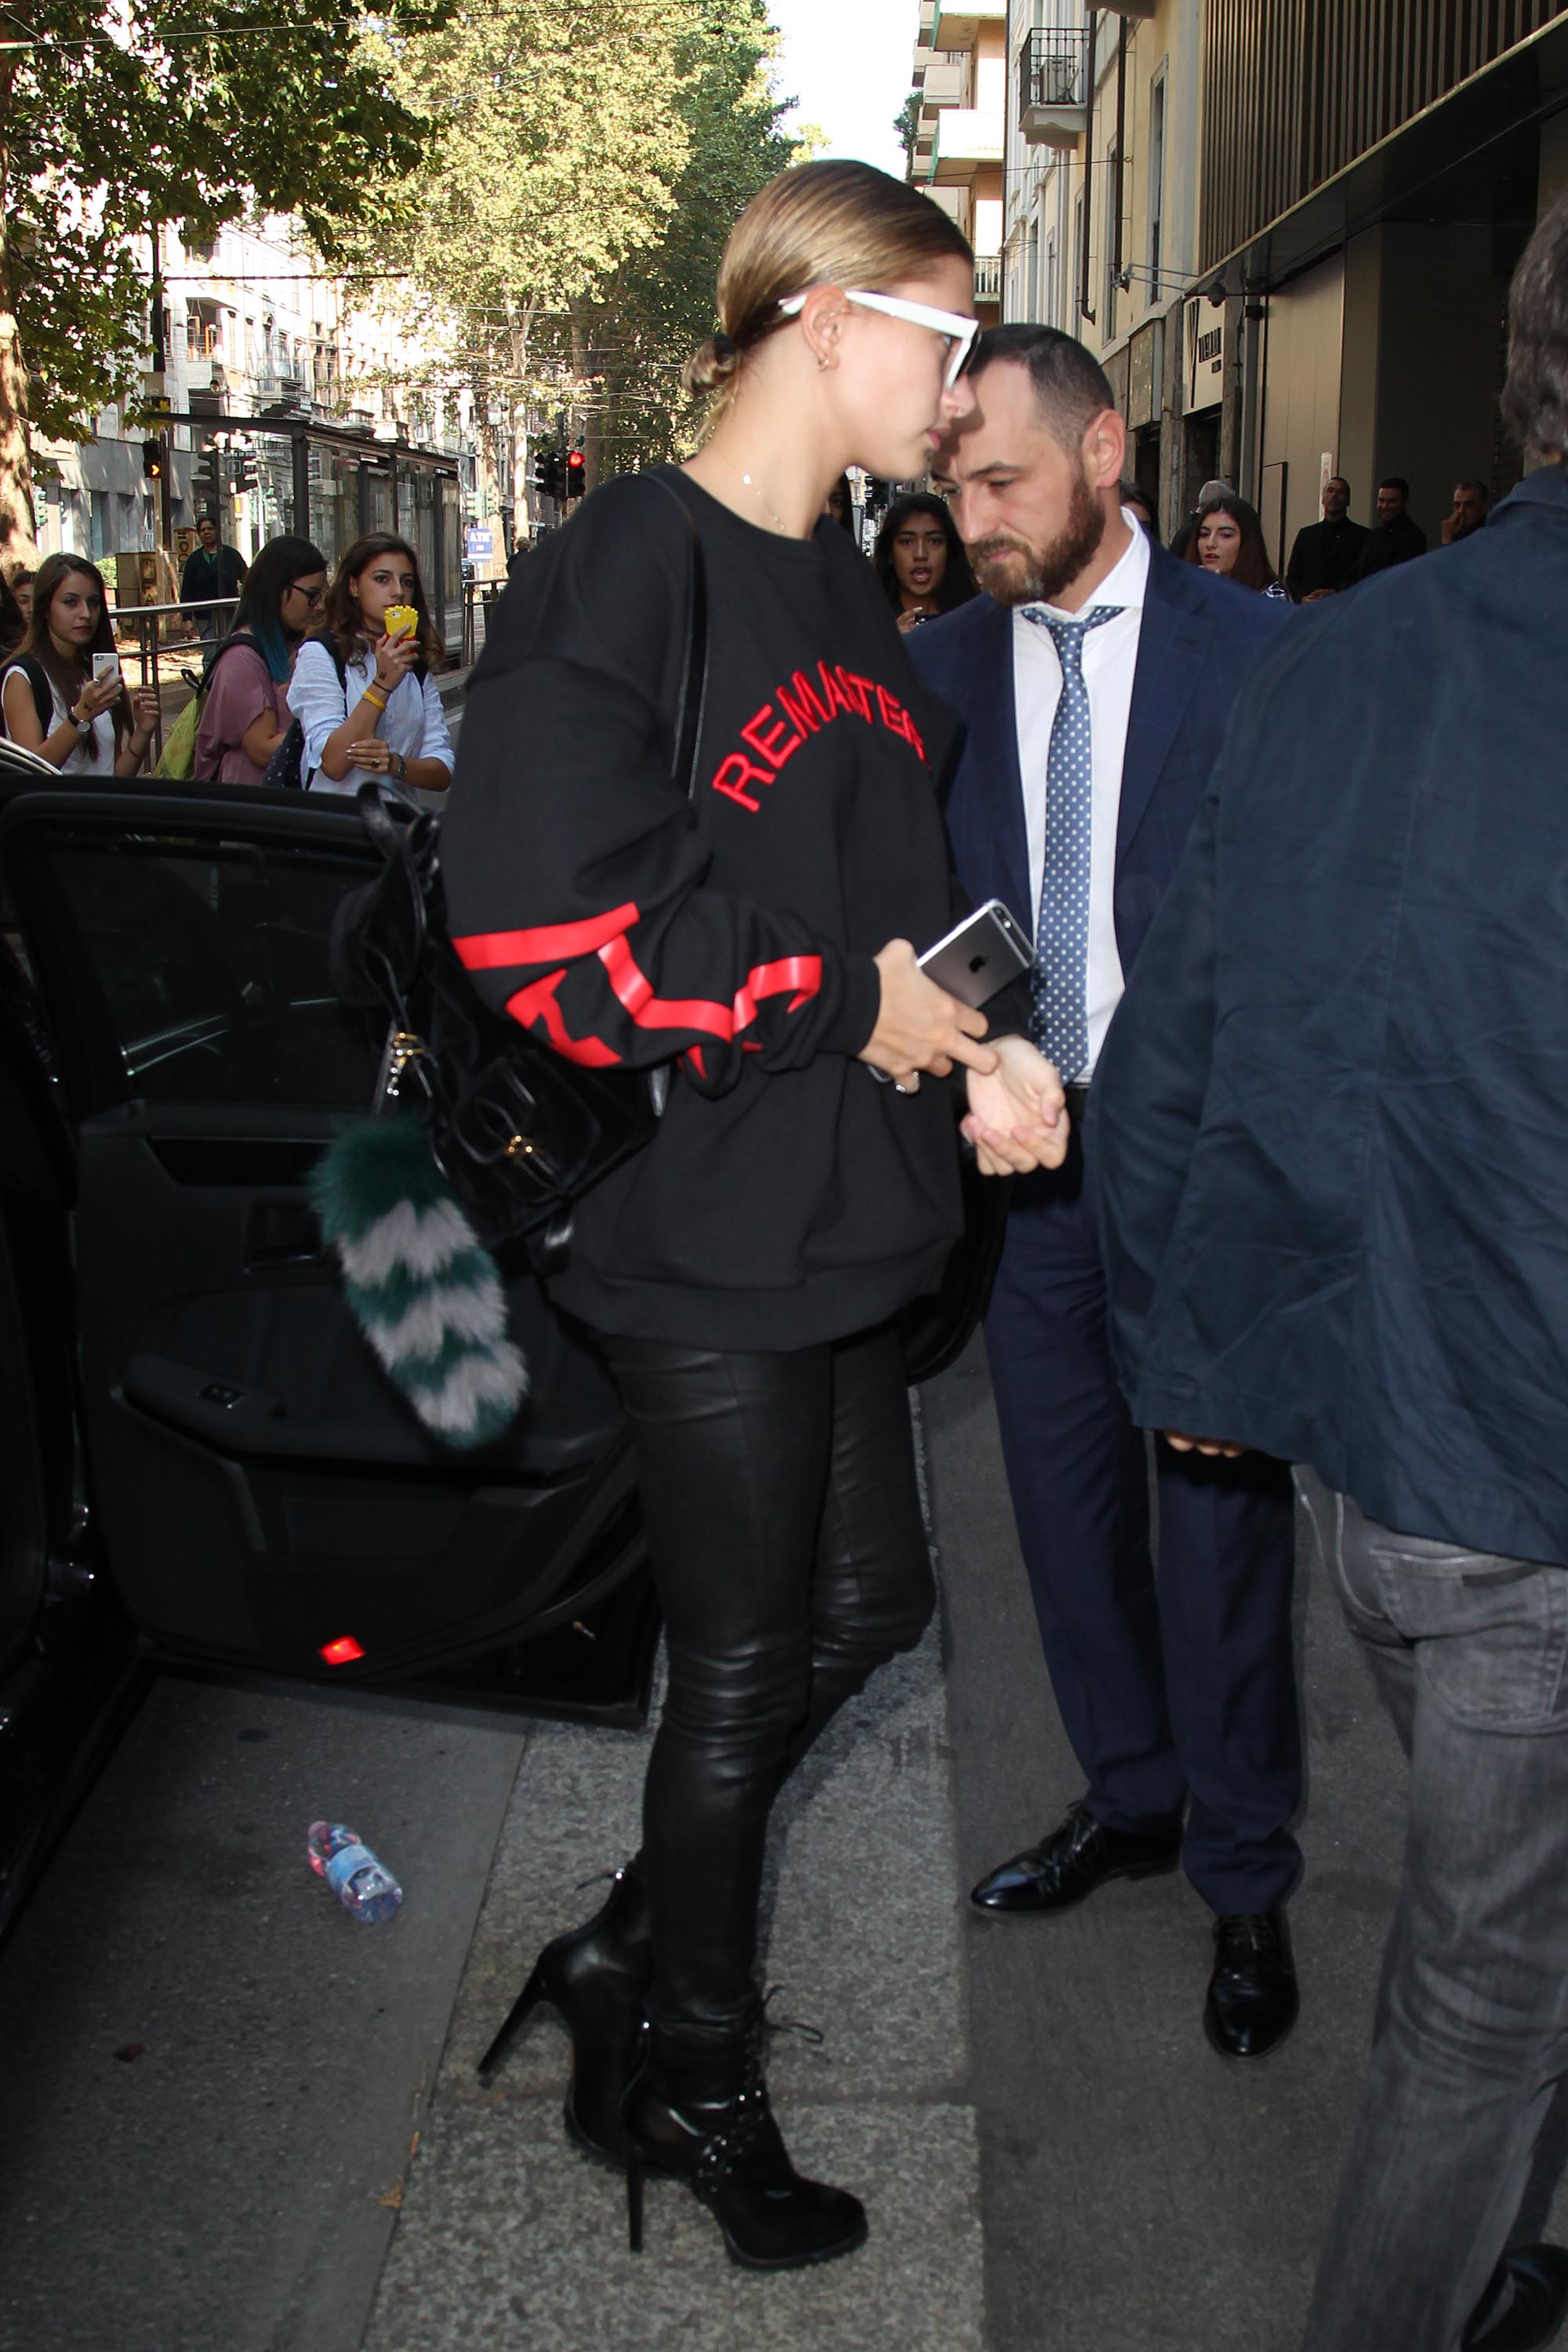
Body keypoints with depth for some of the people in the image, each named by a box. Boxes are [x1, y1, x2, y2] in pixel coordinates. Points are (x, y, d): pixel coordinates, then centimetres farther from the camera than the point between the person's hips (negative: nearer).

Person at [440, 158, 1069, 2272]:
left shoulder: (846, 594, 12)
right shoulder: (618, 576, -15)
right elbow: (546, 933, -22)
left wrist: (976, 1055, -1)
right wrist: (844, 1007, -17)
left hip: (840, 1218, 8)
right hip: (707, 1228, -8)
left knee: (863, 1607, 17)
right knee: (744, 1666, 6)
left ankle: (624, 1957, 38)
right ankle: (698, 2084, 32)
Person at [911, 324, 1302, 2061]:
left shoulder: (1260, 653, -7)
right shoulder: (936, 669, 4)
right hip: (1022, 1153, 4)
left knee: (1224, 1526, 6)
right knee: (1066, 1507, 15)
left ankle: (1244, 1881, 26)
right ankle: (1129, 1798, 38)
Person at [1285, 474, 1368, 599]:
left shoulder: (1362, 536, 7)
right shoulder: (1306, 534, 18)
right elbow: (1292, 576, 14)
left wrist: (1336, 595, -15)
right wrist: (1302, 598, -5)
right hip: (1308, 607, 3)